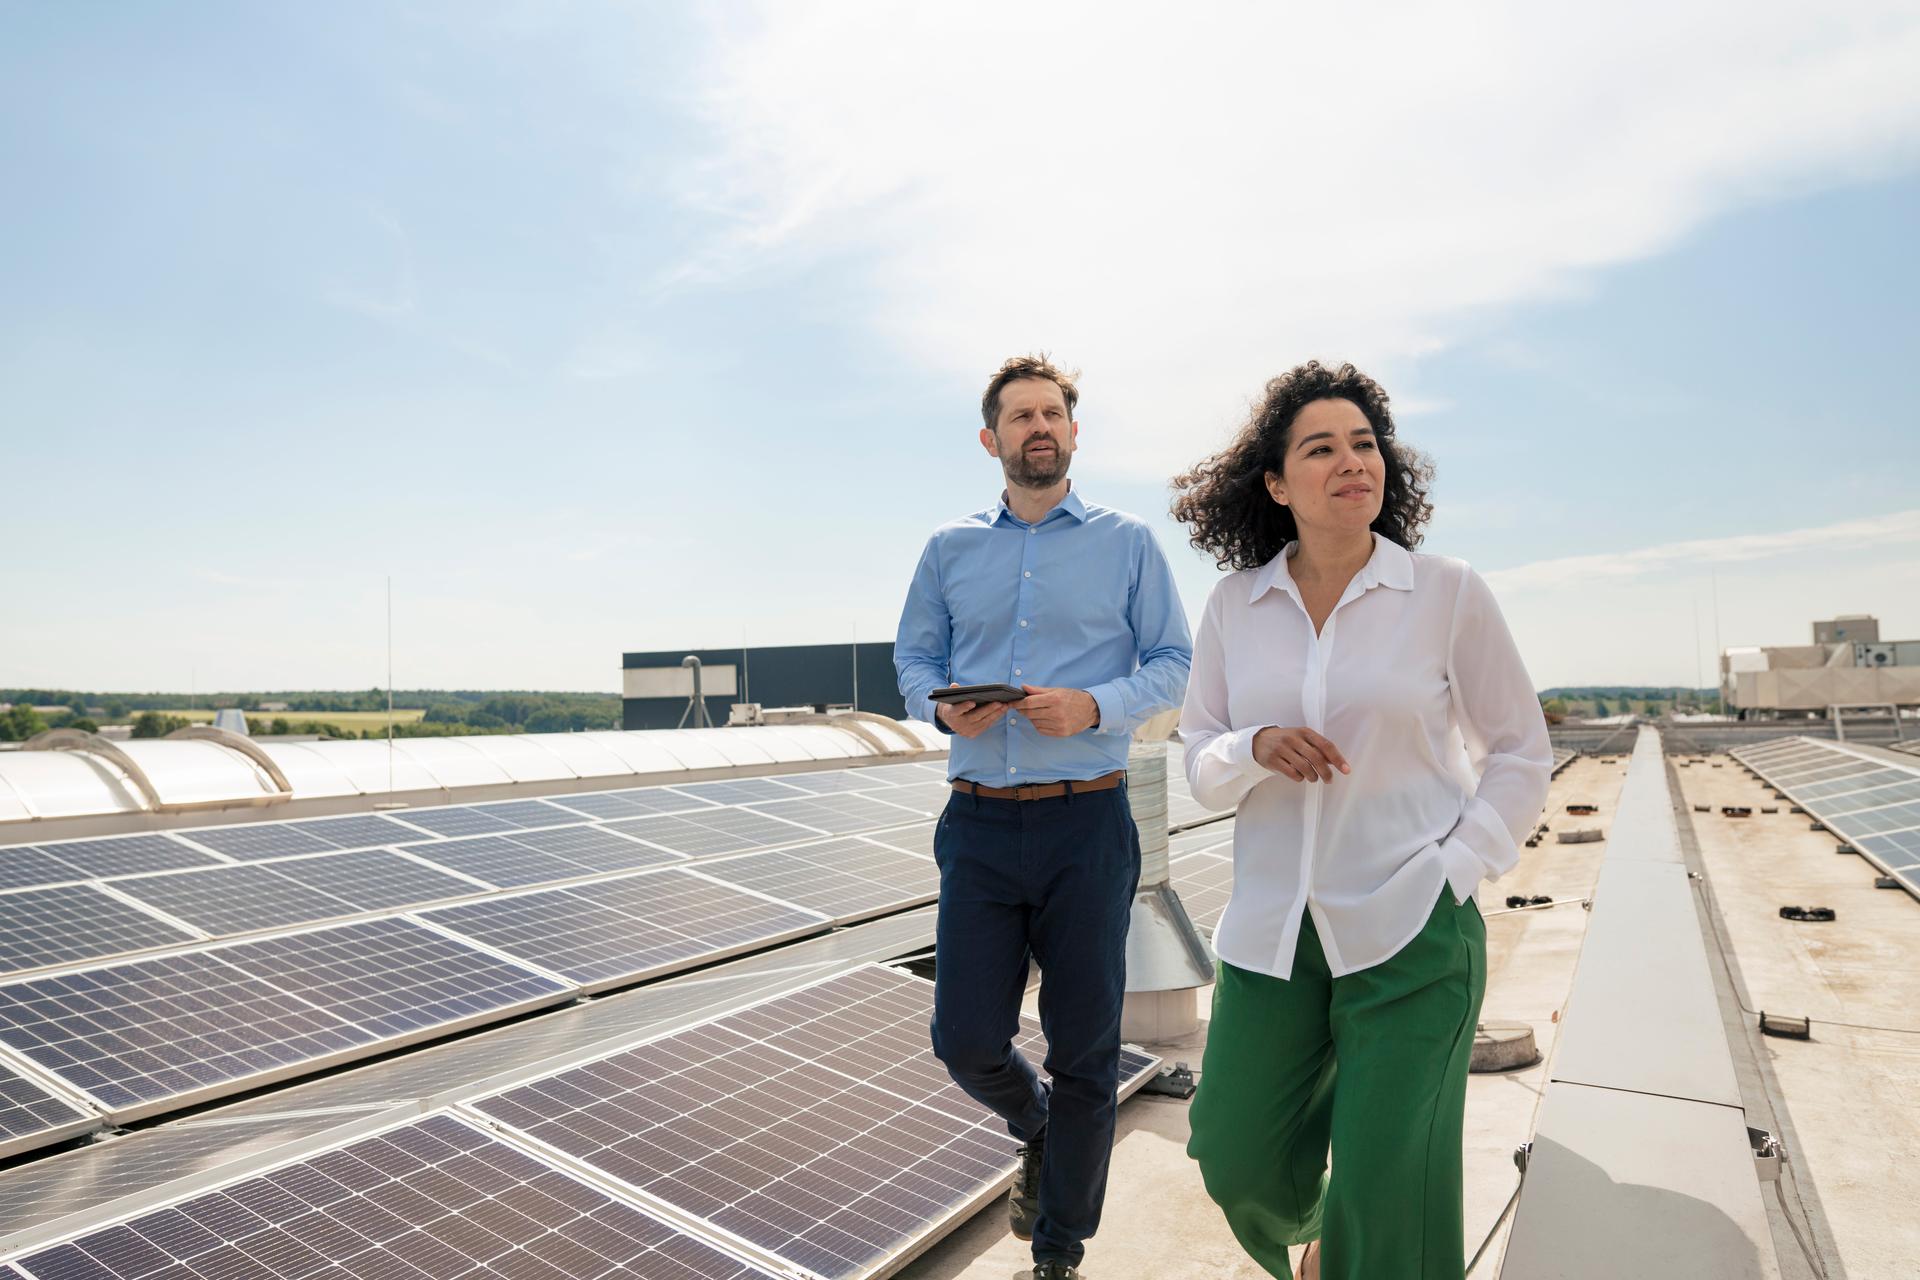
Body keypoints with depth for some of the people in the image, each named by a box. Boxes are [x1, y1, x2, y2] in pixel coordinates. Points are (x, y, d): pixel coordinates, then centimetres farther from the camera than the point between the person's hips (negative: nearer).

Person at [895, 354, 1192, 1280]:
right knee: (966, 1041, 4)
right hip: (979, 824, 2)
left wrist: (1094, 707, -15)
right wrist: (943, 708, -7)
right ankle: (1038, 1131, 41)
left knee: (1084, 1052, 8)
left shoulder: (1127, 542, 4)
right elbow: (913, 657, 15)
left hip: (1087, 822, -1)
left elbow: (1173, 665, 3)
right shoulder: (948, 549, 10)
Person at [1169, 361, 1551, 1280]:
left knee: (1389, 1206, 0)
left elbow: (1520, 752, 4)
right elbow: (1199, 764, 5)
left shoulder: (1449, 595, -5)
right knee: (1238, 1163, 14)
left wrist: (1455, 871, -7)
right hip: (1269, 930, 3)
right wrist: (1254, 749, -16)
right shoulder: (1234, 606, 0)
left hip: (1410, 933, -2)